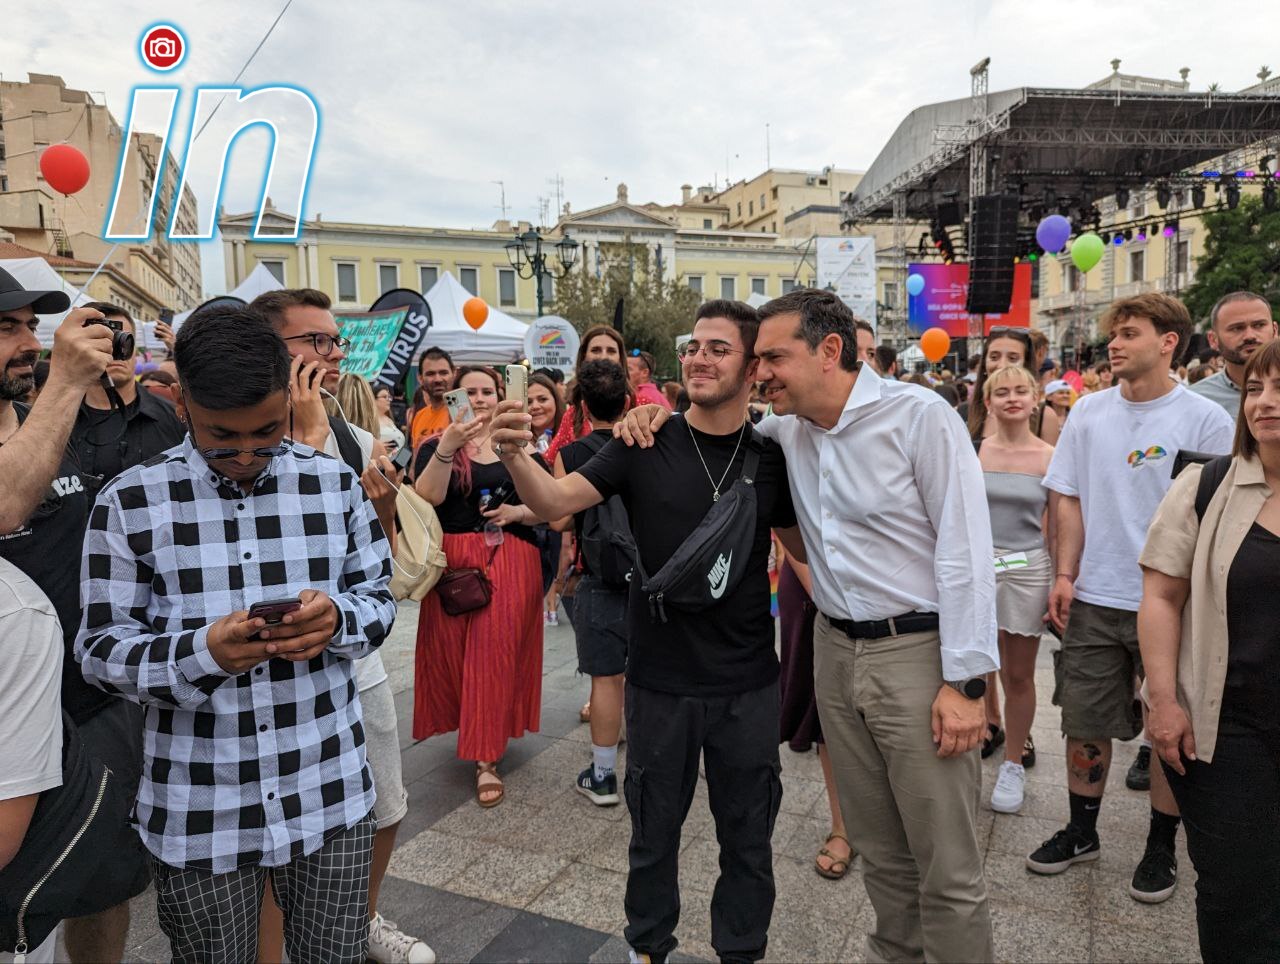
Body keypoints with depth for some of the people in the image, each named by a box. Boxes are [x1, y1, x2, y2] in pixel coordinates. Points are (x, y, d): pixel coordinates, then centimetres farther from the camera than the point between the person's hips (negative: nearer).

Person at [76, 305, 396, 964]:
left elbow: (380, 598, 5)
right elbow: (100, 650, -5)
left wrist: (337, 617, -18)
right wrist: (202, 652, -25)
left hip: (331, 796, 1)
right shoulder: (129, 502, -6)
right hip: (196, 816, -1)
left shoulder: (336, 485, -2)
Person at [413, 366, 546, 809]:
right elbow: (427, 497, -15)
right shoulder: (436, 446, 5)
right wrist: (447, 448, -27)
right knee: (454, 652, 5)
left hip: (511, 561, 0)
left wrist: (518, 511, -10)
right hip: (453, 562, 0)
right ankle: (476, 733, 30)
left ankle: (486, 760, 4)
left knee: (496, 653, -3)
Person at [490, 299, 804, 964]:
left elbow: (805, 547, 11)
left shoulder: (772, 457, -2)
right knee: (654, 829, 18)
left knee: (747, 832, 17)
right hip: (660, 678, -1)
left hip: (749, 684, 1)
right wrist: (515, 456, -34)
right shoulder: (645, 447, -7)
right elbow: (556, 500, -16)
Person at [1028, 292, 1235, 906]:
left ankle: (1161, 847, 28)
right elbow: (1070, 499, 7)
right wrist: (1065, 574, 0)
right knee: (1084, 722, 11)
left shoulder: (1205, 420, -6)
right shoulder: (1089, 412, 4)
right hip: (1093, 600, 3)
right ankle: (1081, 832, 30)